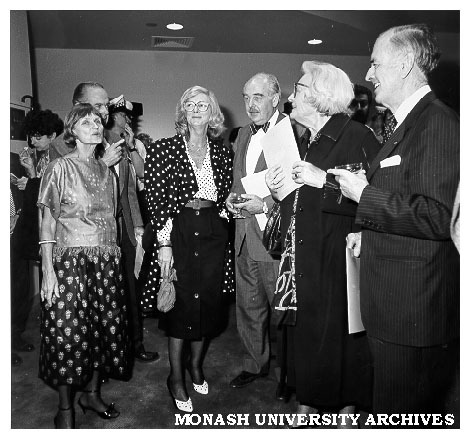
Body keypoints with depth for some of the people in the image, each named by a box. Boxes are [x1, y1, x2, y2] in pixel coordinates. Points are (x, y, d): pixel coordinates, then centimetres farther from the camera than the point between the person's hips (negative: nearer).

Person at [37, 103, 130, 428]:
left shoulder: (106, 170, 12)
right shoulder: (60, 168, -3)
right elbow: (47, 222, -6)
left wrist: (114, 251, 8)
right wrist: (48, 269, -12)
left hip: (106, 261, 5)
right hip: (69, 260, -5)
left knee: (104, 327, 7)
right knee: (68, 332, -1)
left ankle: (92, 392, 27)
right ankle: (65, 410, 16)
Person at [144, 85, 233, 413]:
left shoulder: (223, 152, 9)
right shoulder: (163, 150, -2)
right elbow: (156, 199, -7)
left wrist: (225, 211, -1)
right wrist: (163, 243, -11)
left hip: (213, 230, 4)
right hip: (178, 229, -3)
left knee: (208, 299, 10)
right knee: (181, 300, 1)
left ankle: (196, 363, 33)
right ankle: (176, 376, 20)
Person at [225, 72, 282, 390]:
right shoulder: (243, 134, 15)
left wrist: (266, 204, -20)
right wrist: (232, 197, 6)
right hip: (244, 236, 8)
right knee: (249, 307, 18)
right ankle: (255, 364, 37)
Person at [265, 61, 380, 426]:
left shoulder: (356, 136, -11)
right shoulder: (304, 142, 14)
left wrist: (324, 180, -23)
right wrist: (278, 188, 1)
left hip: (339, 258, -7)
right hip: (304, 258, 7)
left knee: (341, 334, 6)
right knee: (304, 330, 15)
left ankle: (348, 404, 29)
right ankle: (309, 401, 34)